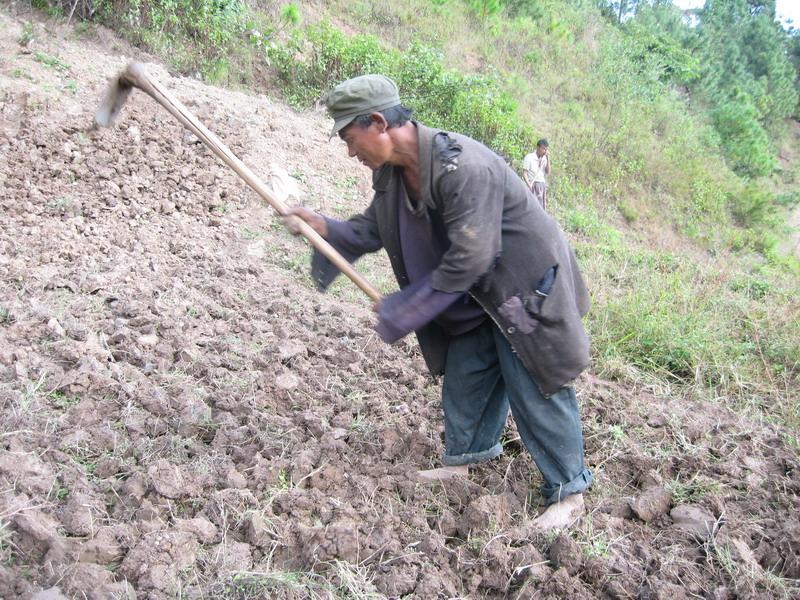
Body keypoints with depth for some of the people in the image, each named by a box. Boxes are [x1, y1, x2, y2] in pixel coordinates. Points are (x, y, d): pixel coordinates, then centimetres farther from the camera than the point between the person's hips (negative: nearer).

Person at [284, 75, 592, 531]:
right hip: (478, 292, 9)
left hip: (524, 286, -8)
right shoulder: (391, 171, -6)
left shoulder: (462, 166, -33)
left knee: (534, 390, -3)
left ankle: (569, 492, 12)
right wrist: (324, 227, -14)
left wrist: (404, 310, -24)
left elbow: (467, 260, -32)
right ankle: (466, 458, 37)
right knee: (463, 375, 17)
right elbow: (373, 229, 5)